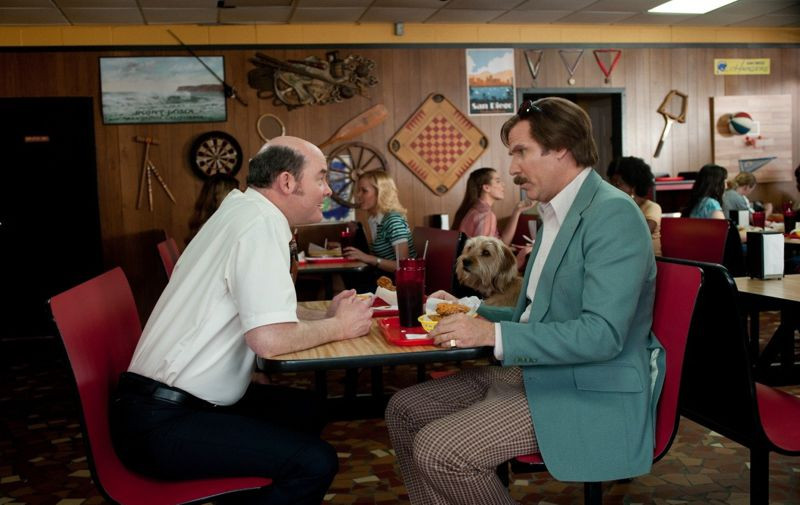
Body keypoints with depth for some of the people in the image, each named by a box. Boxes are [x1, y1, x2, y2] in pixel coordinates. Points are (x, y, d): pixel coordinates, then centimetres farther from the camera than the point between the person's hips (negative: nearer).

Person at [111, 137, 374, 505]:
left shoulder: (243, 210, 12)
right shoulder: (261, 224, -18)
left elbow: (261, 310, 22)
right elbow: (269, 338, -27)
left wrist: (325, 316, 7)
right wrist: (338, 328, -10)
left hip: (167, 399, 10)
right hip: (163, 423, -10)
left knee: (304, 411, 18)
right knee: (315, 461, -15)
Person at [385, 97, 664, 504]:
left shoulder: (613, 214, -17)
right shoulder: (556, 214, 14)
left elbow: (602, 333, -26)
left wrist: (495, 335, -28)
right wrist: (471, 314, 10)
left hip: (588, 393, -10)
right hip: (532, 370, 10)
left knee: (438, 450, -23)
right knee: (404, 409, 7)